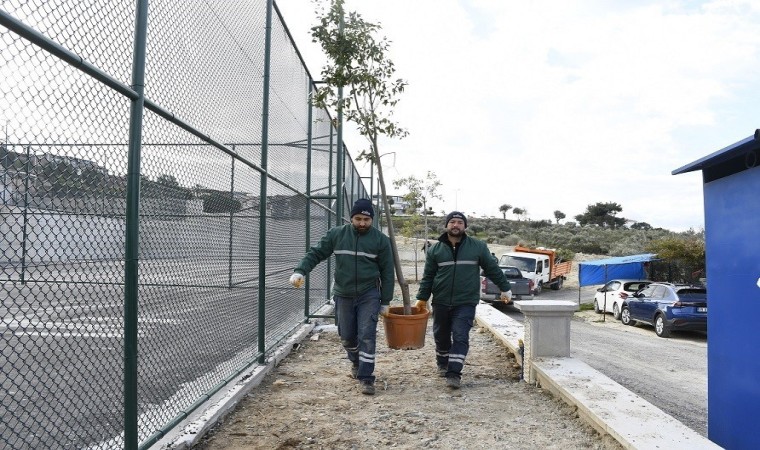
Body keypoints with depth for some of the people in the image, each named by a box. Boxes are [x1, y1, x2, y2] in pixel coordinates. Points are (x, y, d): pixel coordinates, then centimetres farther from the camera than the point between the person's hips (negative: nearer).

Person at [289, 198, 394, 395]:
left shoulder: (380, 239, -4)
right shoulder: (336, 234, 0)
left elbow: (387, 272, -1)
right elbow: (315, 253, 2)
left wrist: (385, 301, -2)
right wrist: (300, 271, -16)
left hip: (369, 295, -2)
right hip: (343, 295, 2)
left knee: (367, 335, -9)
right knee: (347, 336, 13)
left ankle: (366, 377, 1)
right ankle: (356, 362, 41)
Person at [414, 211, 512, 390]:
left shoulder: (478, 247, 1)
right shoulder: (435, 249, 4)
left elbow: (493, 269, 9)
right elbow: (428, 276, 7)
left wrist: (505, 288, 12)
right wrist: (422, 299, 3)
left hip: (466, 303, -2)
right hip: (441, 302, 2)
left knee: (460, 337, -10)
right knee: (441, 336, 14)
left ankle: (454, 373, -7)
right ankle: (442, 364, 37)